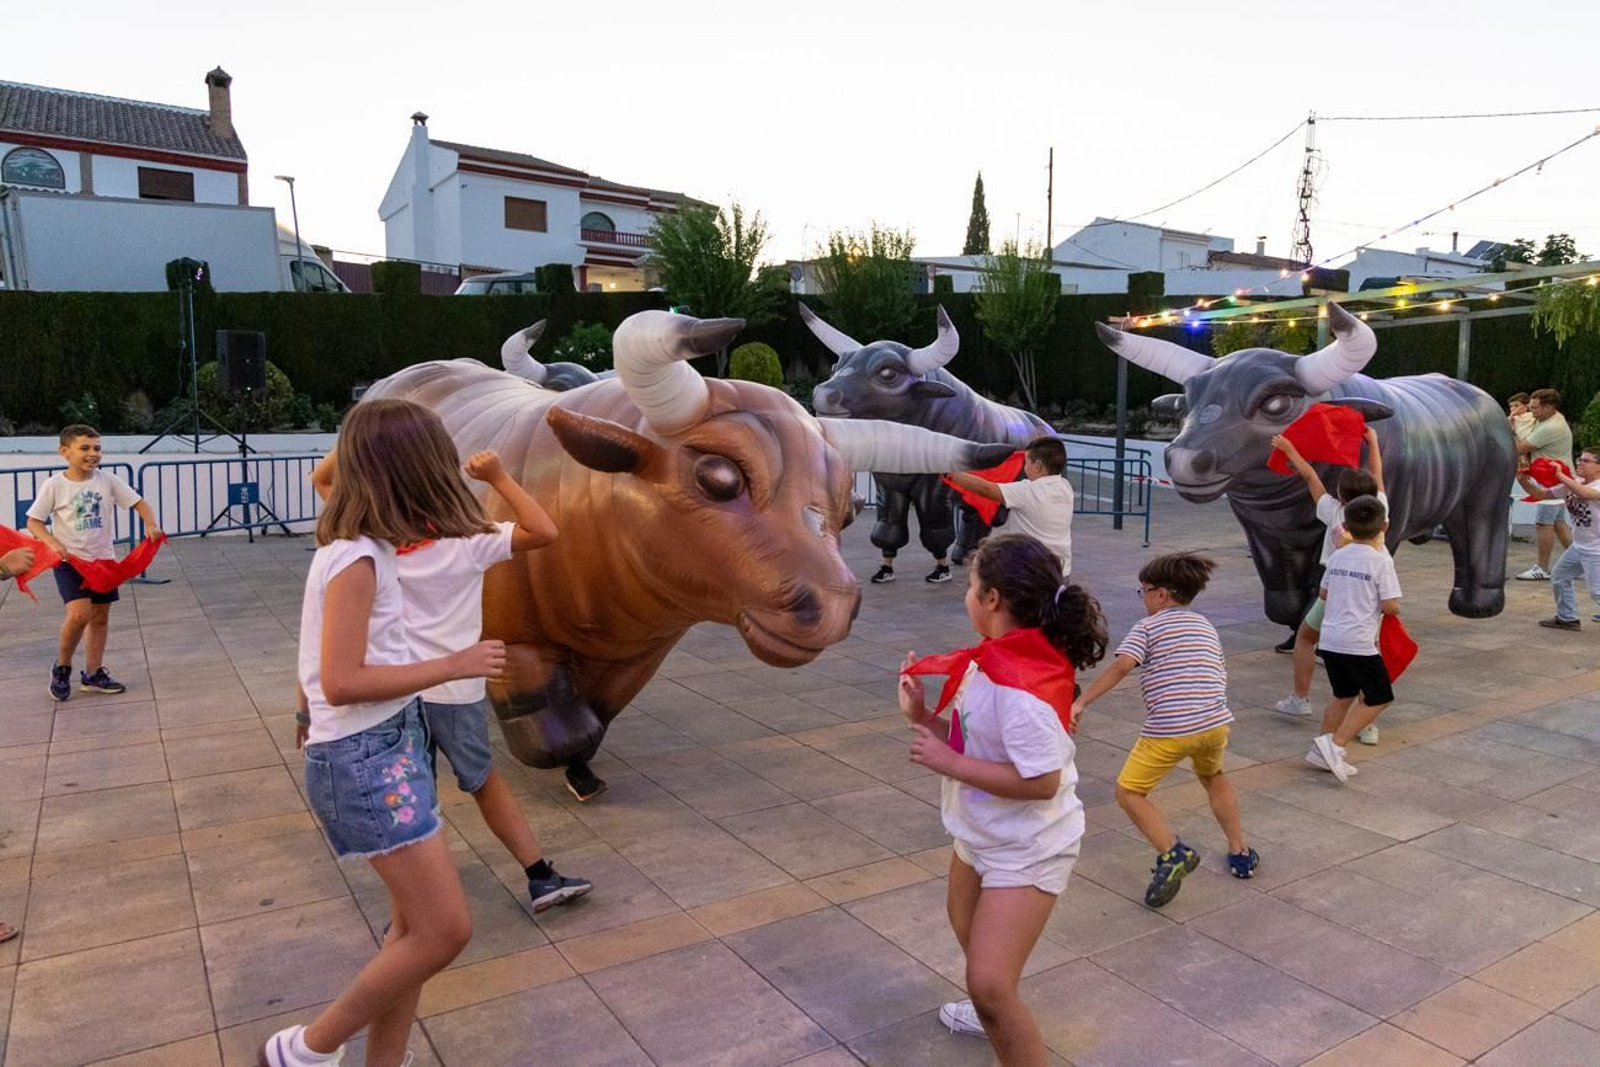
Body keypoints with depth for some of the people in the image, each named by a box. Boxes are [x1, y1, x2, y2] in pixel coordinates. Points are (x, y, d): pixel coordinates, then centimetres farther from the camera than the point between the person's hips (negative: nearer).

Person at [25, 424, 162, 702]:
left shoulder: (107, 480, -2)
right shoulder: (55, 485, -9)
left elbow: (139, 503, 0)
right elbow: (33, 522, -5)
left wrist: (151, 524, -20)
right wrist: (53, 542, -24)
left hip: (103, 559, 4)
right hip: (69, 561, -4)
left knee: (100, 616, 10)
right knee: (79, 613, -19)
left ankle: (92, 674, 24)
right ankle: (62, 668, 5)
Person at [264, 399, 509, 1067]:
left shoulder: (359, 552, 8)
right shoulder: (356, 560, -19)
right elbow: (341, 681, -23)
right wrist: (453, 666, -18)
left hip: (389, 748, 9)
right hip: (363, 760, -9)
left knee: (416, 925, 14)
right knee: (446, 929, -6)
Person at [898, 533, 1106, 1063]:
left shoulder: (1020, 682, -33)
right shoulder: (994, 660, -4)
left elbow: (1041, 781, -32)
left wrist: (945, 761, -28)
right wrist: (923, 716, -11)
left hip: (1026, 850, -10)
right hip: (984, 835, 11)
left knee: (990, 985, -16)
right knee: (965, 919, 33)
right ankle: (995, 1013, 60)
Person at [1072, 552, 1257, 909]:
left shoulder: (1148, 626, 3)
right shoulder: (1207, 626, 21)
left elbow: (1120, 666, -13)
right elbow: (1219, 675, 21)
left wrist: (1080, 703, -16)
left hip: (1169, 729, -6)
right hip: (1215, 721, 6)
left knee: (1129, 792, 5)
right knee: (1213, 776, 35)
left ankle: (1172, 853, -13)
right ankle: (1241, 852, 38)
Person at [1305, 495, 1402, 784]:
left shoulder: (1337, 556, 6)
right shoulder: (1381, 560, -10)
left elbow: (1324, 593, 16)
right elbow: (1390, 606, -12)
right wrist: (1387, 606, 9)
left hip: (1329, 639, 6)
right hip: (1359, 643, -6)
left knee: (1344, 696, 21)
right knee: (1379, 698, 9)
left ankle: (1322, 750, 21)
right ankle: (1335, 744, -2)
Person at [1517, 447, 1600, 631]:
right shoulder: (1571, 484, 5)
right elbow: (1541, 494, 6)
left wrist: (1560, 476, -36)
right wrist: (1523, 481, -11)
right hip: (1578, 547, 9)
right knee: (1559, 578, 18)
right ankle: (1566, 618, 31)